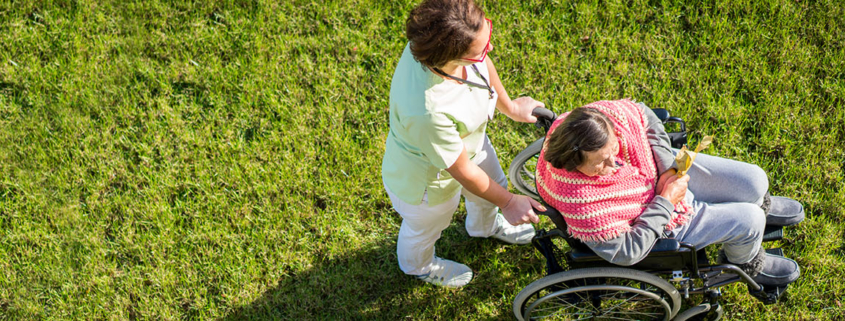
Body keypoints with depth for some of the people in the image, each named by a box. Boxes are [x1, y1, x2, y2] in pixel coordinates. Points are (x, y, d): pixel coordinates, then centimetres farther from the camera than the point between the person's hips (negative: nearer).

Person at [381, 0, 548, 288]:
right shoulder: (426, 111, -50)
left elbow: (485, 66, -4)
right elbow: (463, 172, -30)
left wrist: (508, 106, 13)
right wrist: (508, 203, -13)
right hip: (425, 181, -6)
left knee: (493, 186, 36)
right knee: (425, 229, 30)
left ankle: (484, 226, 73)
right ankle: (419, 266, 68)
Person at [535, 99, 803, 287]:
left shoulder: (605, 115, -29)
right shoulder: (580, 205, -41)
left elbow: (647, 119, -5)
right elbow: (626, 253, -28)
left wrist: (668, 167, -16)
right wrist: (666, 202, -27)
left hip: (666, 167, 5)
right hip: (661, 226, -5)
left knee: (755, 181, 3)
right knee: (749, 220, -5)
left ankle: (760, 205, 44)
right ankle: (745, 262, 34)